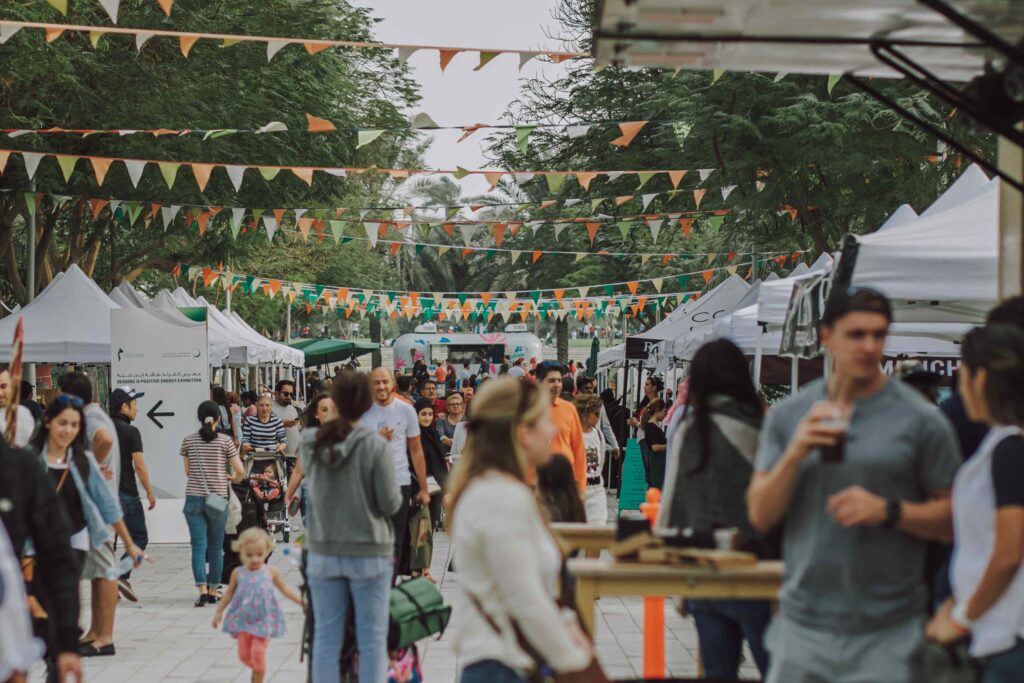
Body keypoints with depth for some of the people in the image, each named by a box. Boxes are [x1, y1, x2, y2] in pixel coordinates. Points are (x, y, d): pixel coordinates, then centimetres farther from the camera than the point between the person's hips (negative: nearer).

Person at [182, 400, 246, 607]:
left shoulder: (188, 441, 3)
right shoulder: (225, 441, -3)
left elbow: (188, 471, 11)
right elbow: (240, 470, -3)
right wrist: (234, 478, 19)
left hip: (194, 498, 1)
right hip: (218, 499, -1)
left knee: (198, 545, -1)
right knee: (216, 547, 11)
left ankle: (202, 589, -15)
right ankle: (213, 591, 17)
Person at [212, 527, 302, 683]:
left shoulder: (270, 573, -4)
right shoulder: (238, 573, -3)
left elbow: (285, 590, 7)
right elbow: (229, 593, 10)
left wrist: (302, 601, 3)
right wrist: (218, 612, 12)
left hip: (263, 621, -2)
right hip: (243, 620, 2)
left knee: (258, 652, -8)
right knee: (244, 654, 4)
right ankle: (257, 670, 35)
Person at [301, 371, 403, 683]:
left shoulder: (311, 444, -3)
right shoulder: (377, 446, -14)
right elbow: (389, 503, -12)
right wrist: (400, 496, 11)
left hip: (323, 551, 3)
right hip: (368, 552, -3)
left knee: (326, 636, 9)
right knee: (372, 639, 5)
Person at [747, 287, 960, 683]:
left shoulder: (920, 420, -2)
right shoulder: (788, 416, 6)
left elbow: (954, 516, -1)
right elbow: (760, 516, 3)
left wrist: (888, 511, -17)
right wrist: (796, 453, -12)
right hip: (802, 626, 2)